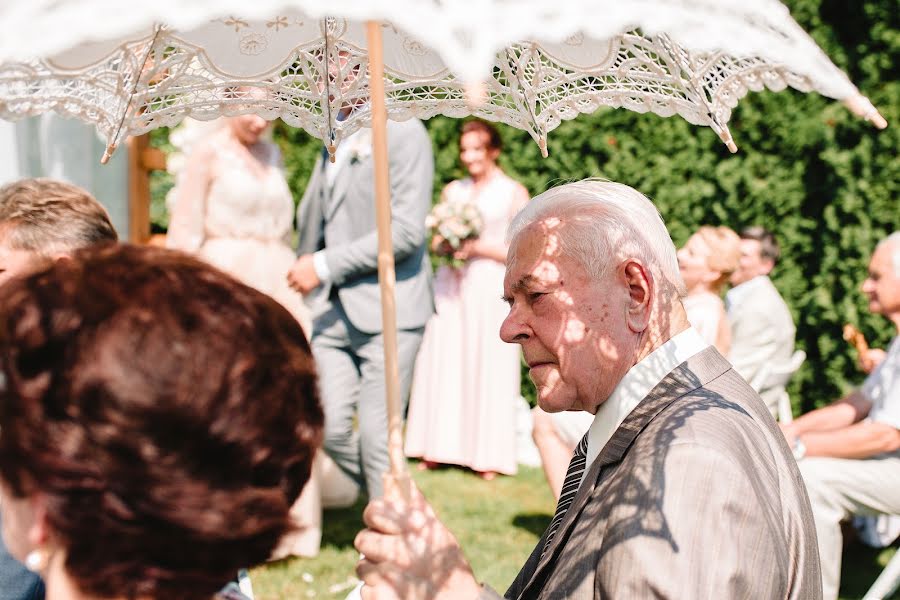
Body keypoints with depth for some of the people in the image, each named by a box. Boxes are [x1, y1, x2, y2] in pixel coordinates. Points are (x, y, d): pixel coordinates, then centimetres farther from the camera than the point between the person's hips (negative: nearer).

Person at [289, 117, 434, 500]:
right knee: (331, 430, 3)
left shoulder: (404, 133, -9)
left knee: (377, 439, -3)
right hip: (333, 309, 7)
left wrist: (325, 266, -16)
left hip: (387, 309, -6)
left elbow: (405, 232, -17)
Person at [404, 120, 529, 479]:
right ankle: (441, 448, 7)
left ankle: (487, 454, 3)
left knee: (488, 366, -3)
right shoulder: (452, 191, 14)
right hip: (450, 289, 4)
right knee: (444, 363, 0)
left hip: (491, 291, -4)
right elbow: (435, 238, 18)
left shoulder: (514, 194, 3)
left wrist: (478, 248, -11)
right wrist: (443, 244, -5)